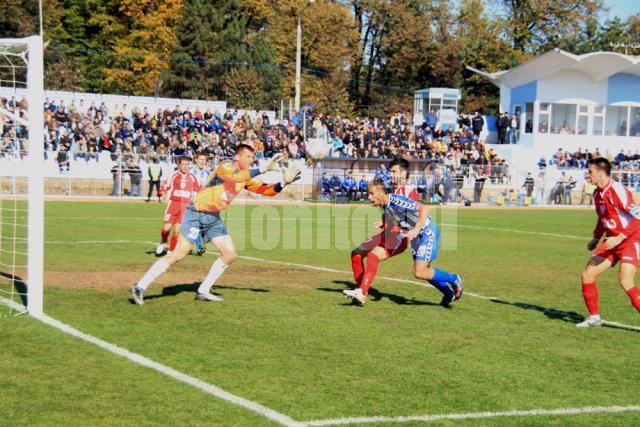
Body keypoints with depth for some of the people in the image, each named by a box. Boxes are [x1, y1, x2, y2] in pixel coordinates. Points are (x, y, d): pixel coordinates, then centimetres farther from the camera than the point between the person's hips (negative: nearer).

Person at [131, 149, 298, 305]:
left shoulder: (246, 178, 8)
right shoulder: (227, 165, -17)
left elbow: (266, 190, 8)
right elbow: (233, 176, -40)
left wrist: (284, 182, -10)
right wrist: (262, 169, -44)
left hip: (214, 218, 9)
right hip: (196, 213, -9)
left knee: (230, 254, 3)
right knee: (179, 254, -14)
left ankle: (203, 291, 15)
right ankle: (140, 287, -8)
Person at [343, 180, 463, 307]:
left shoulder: (397, 201, -28)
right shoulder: (383, 205, -1)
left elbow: (424, 208, -36)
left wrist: (416, 229, -44)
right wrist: (384, 223, 0)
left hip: (428, 233, -9)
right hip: (416, 236, 9)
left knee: (419, 273, -14)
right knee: (423, 271, 15)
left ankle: (454, 279, 5)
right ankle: (449, 293, 34)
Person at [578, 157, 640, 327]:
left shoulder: (618, 191, -20)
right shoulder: (597, 193, 7)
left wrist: (619, 238, -27)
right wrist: (596, 238, 16)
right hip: (612, 241, 9)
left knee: (625, 281, -24)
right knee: (587, 275, 4)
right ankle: (594, 317, 18)